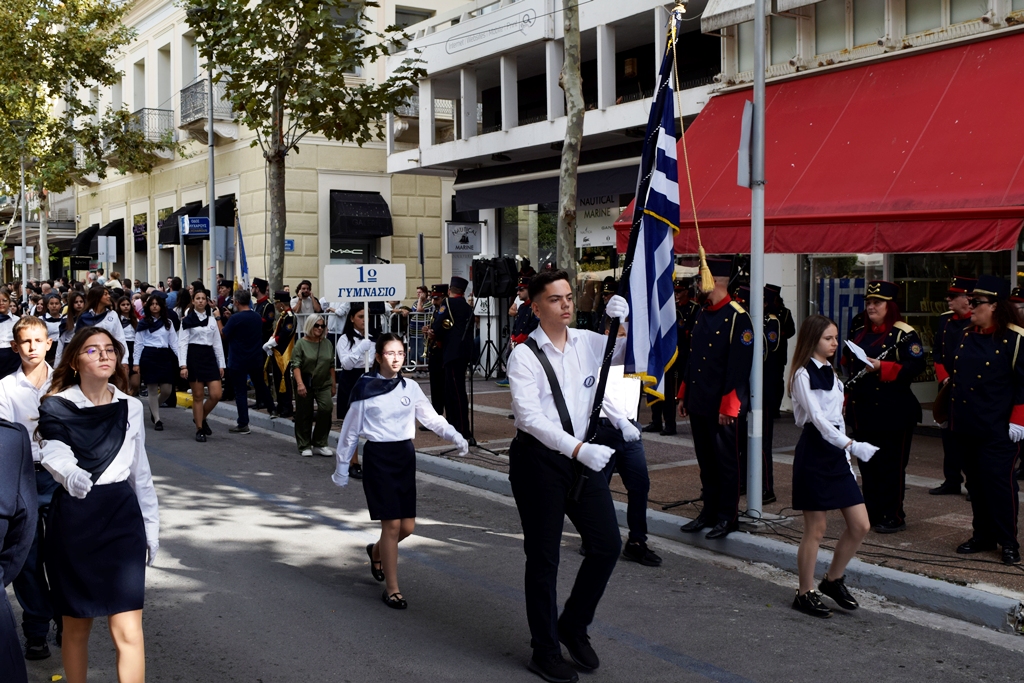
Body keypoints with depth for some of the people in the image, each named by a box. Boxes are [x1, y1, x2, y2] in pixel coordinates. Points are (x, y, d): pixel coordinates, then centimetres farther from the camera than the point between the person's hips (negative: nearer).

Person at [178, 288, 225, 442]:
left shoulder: (212, 319, 11)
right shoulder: (188, 320, 1)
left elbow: (218, 343, 12)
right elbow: (182, 343, -5)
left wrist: (221, 364, 7)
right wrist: (183, 365, -14)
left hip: (210, 356, 4)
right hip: (194, 356, -3)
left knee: (216, 395, -5)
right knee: (198, 396, 0)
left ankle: (201, 418, 21)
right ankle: (199, 429, 11)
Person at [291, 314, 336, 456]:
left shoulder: (327, 343, 7)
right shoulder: (301, 343, -4)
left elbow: (331, 365, 12)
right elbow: (296, 365, -11)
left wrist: (334, 384, 10)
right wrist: (300, 383, -23)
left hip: (324, 384, 2)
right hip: (305, 384, -2)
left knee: (326, 408, -16)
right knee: (304, 415, 4)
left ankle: (320, 444, -4)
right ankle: (305, 446, 19)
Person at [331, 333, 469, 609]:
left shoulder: (410, 387, 4)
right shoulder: (365, 388, -5)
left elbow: (432, 418, 3)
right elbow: (350, 431, 1)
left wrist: (455, 436, -13)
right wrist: (342, 467, 5)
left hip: (405, 455, 4)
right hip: (378, 456, -4)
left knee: (408, 526, 5)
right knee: (392, 524, -7)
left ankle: (376, 551, 38)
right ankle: (391, 589, 7)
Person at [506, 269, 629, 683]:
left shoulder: (588, 342, 4)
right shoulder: (524, 356, -12)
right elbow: (530, 417, -21)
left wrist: (626, 320, -9)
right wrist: (577, 449, -30)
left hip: (583, 455, 5)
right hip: (538, 458, -5)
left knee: (608, 544, 5)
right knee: (543, 557, 6)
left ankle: (574, 625, 29)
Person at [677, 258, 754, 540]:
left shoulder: (738, 318, -13)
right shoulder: (701, 316, 12)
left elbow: (739, 367, -16)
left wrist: (728, 407, -18)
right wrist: (684, 396, 16)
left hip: (724, 407, -8)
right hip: (699, 403, 8)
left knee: (726, 462, 3)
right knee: (706, 460, 14)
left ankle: (728, 517, 13)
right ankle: (710, 512, 25)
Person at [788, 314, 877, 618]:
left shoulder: (831, 372, 16)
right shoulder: (803, 374, -9)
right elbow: (817, 417, -20)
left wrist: (846, 451, 12)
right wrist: (851, 445, -27)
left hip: (836, 451, 8)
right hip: (814, 451, -8)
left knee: (861, 526, 4)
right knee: (816, 528, -1)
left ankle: (834, 579, 23)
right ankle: (806, 593, 13)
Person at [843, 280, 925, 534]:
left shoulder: (904, 334, -7)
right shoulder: (859, 333, 14)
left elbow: (916, 366, -16)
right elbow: (848, 363, 21)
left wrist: (881, 366, -25)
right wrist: (849, 397, 11)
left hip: (893, 411, -7)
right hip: (863, 410, 7)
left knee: (891, 465, -2)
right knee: (867, 463, 11)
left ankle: (893, 517, 7)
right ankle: (872, 513, 21)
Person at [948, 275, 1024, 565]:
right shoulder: (967, 336, 11)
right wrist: (953, 415, 16)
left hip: (998, 429, -7)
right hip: (967, 427, 7)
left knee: (1000, 483, -3)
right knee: (975, 483, 12)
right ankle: (983, 536, 23)